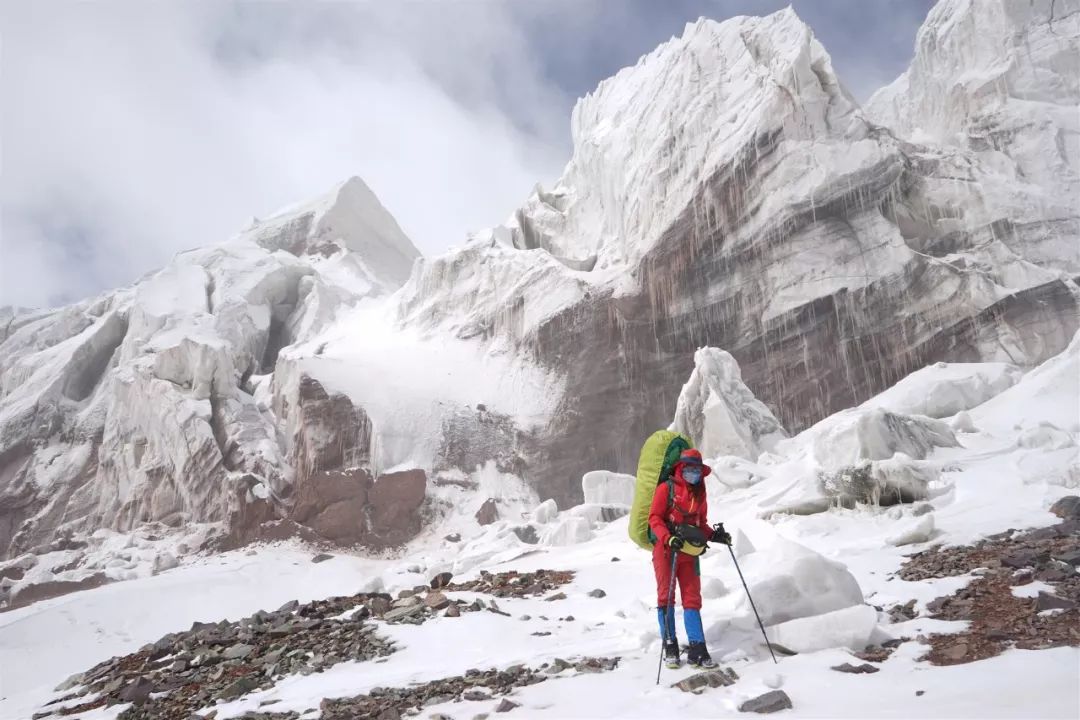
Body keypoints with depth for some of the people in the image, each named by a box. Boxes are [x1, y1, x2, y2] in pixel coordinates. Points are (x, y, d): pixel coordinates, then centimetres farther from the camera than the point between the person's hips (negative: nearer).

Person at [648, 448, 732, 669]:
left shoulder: (700, 495, 15)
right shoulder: (666, 488, -1)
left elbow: (701, 524, 20)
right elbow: (654, 518, -6)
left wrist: (715, 535, 0)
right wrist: (668, 538, -21)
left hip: (689, 552, 5)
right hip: (665, 549, -4)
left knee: (692, 598, 1)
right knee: (666, 596, -2)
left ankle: (697, 650, 1)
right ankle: (670, 647, 6)